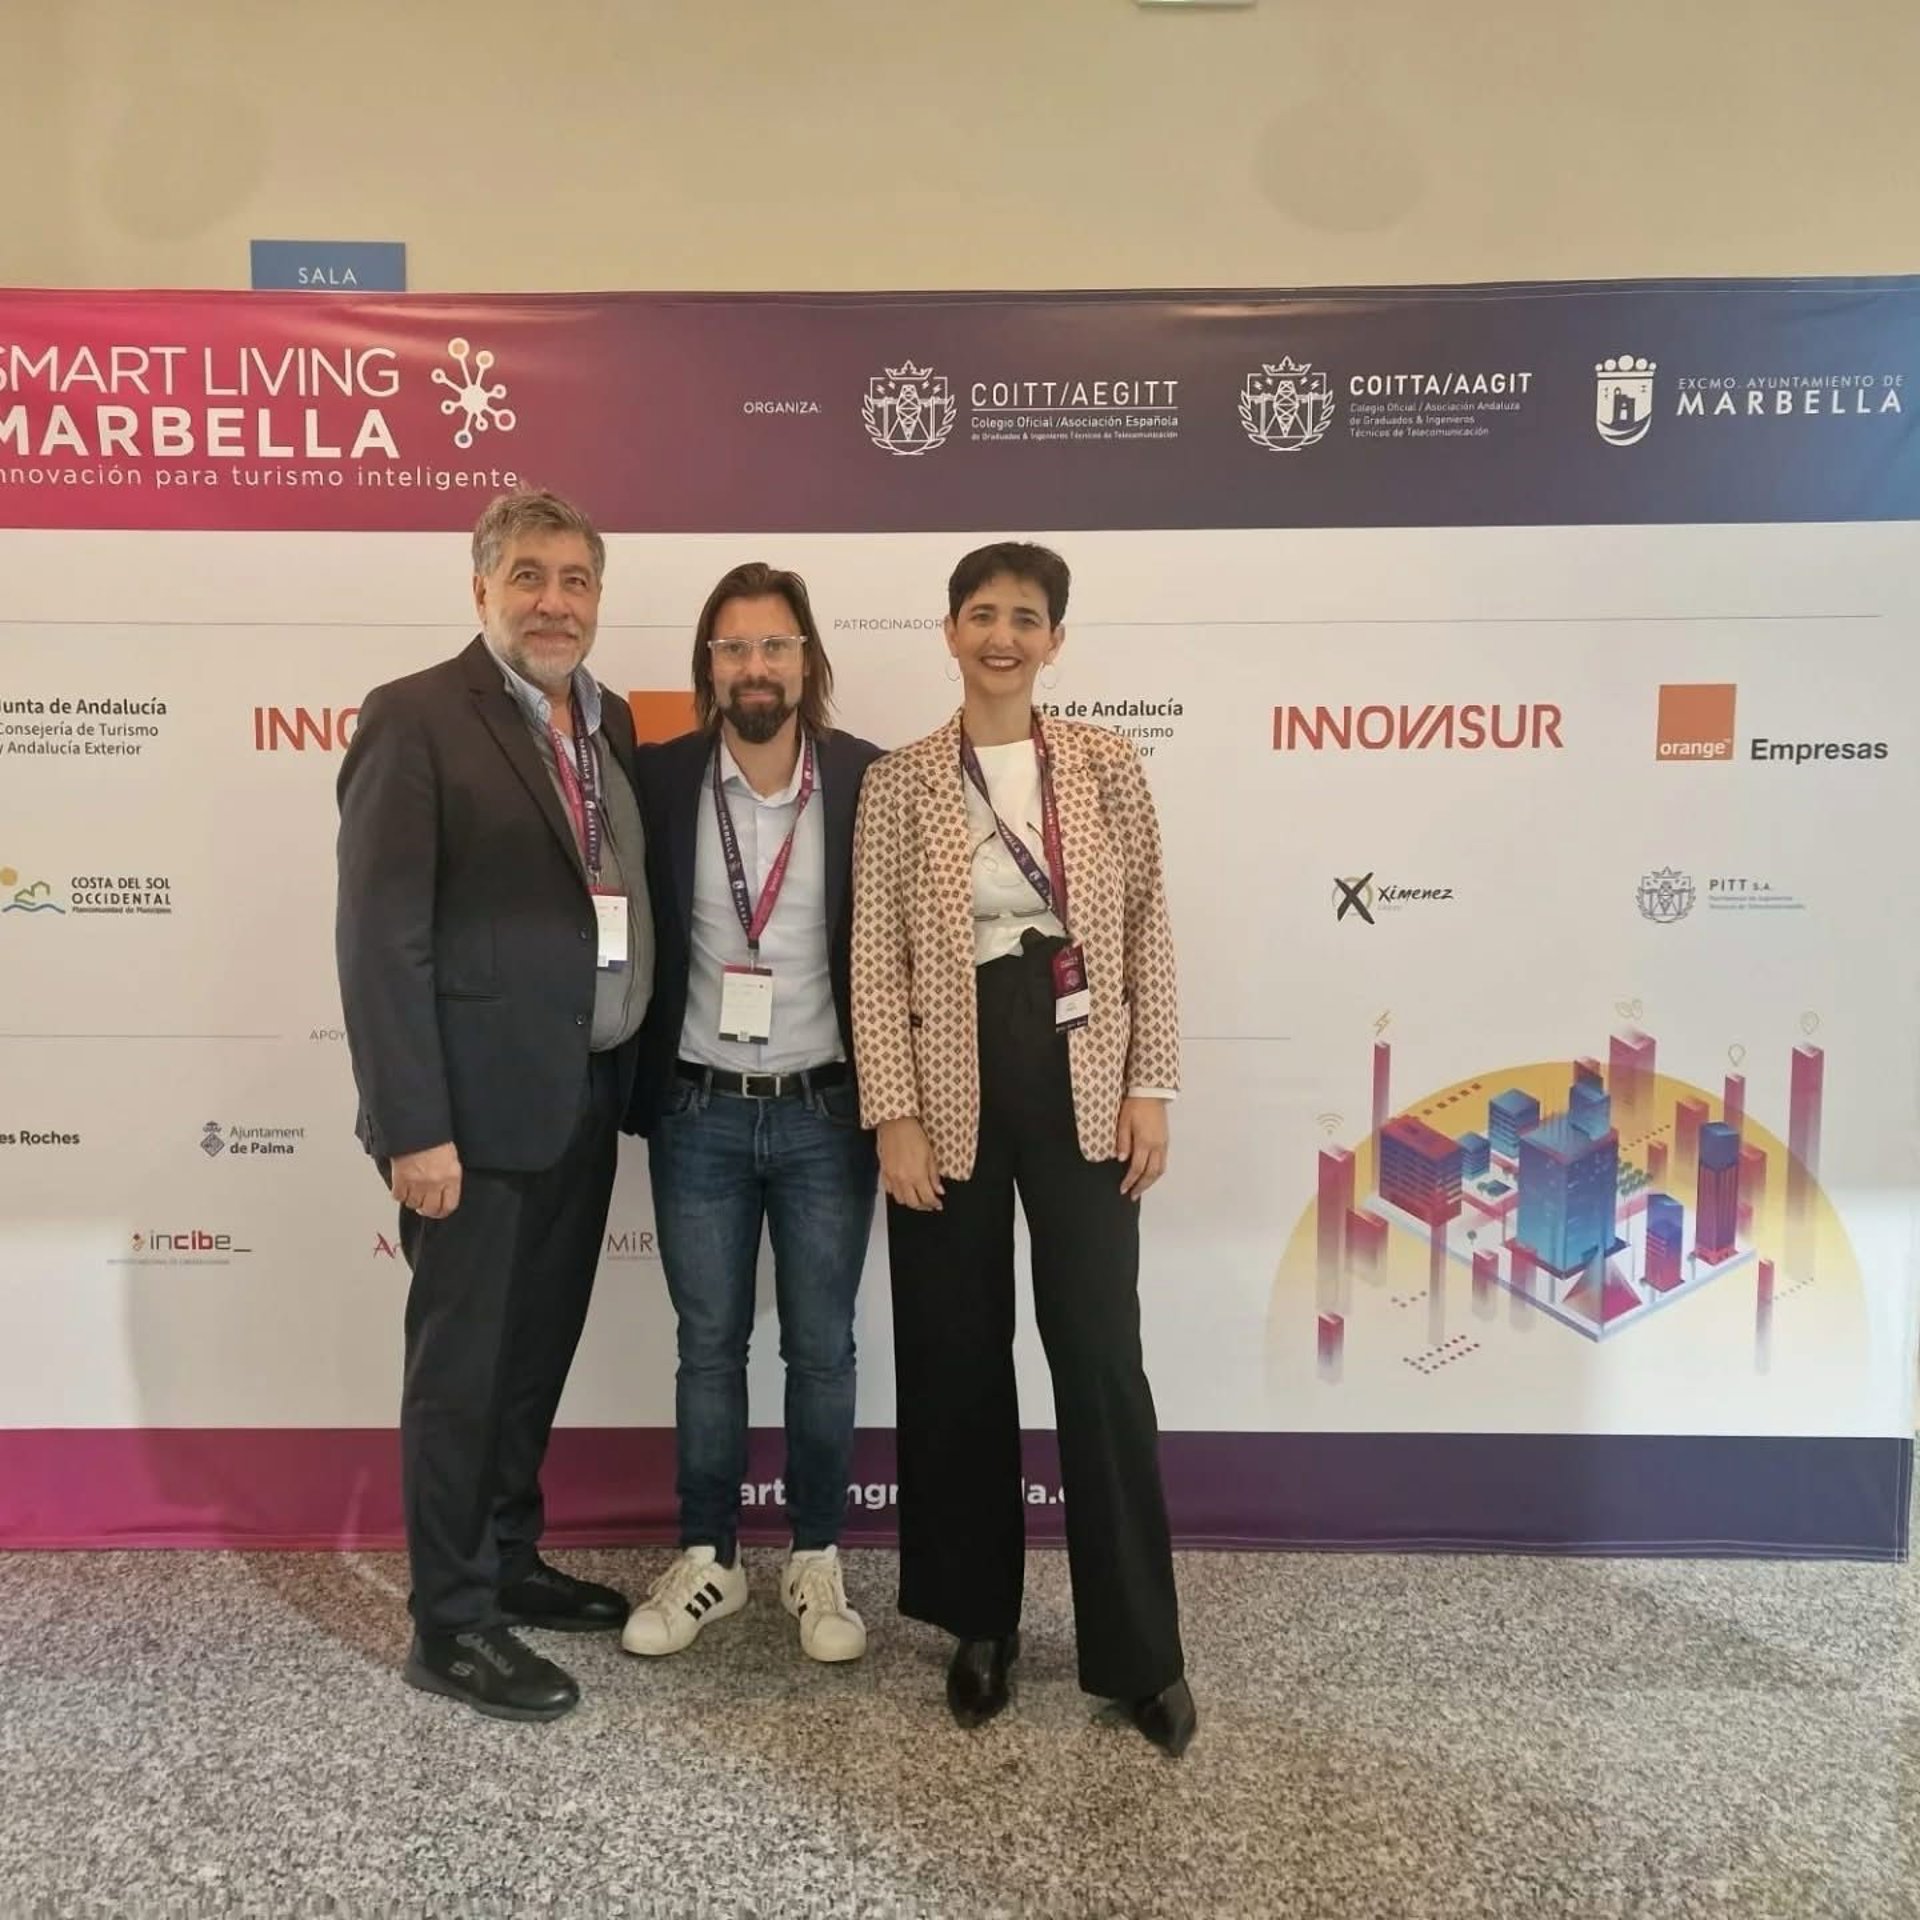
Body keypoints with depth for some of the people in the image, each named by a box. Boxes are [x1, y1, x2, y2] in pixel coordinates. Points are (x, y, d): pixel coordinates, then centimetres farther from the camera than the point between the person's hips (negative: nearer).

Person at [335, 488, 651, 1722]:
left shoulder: (609, 722, 11)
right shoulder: (415, 718, -10)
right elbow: (379, 936, -15)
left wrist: (628, 1075, 9)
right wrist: (415, 1127, -19)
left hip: (585, 1099, 7)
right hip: (480, 1106, -7)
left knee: (539, 1349, 18)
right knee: (462, 1364, 6)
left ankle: (510, 1562, 36)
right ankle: (452, 1622, 21)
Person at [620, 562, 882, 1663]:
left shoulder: (870, 781, -5)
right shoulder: (661, 780, -2)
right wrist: (635, 1086, 0)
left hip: (825, 1112, -1)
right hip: (698, 1115, 1)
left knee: (823, 1349, 11)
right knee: (708, 1347, 13)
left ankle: (818, 1562, 29)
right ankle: (708, 1560, 31)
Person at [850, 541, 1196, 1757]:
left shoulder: (1109, 766, 4)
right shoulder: (899, 784, 1)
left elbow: (1148, 931, 3)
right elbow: (878, 958, -2)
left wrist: (1151, 1086, -2)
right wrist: (894, 1115, -8)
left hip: (1079, 1084, 0)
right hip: (955, 1090, 1)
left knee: (1102, 1359, 2)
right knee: (958, 1362, 9)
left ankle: (1142, 1651, 18)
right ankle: (981, 1622, 29)